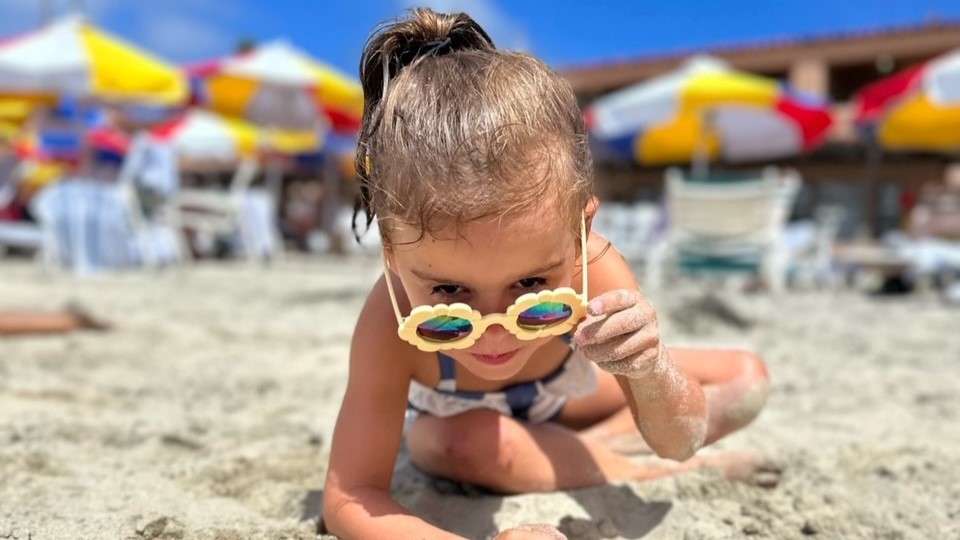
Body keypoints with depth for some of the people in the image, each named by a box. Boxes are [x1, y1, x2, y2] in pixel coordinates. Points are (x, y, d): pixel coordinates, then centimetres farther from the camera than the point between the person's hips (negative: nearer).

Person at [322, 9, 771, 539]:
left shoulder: (591, 271, -36)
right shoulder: (394, 320, -42)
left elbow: (676, 443, -26)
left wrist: (650, 373, -50)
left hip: (559, 398, 3)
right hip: (446, 419, -2)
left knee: (746, 380, -3)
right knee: (466, 442, -40)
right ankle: (627, 472, -15)